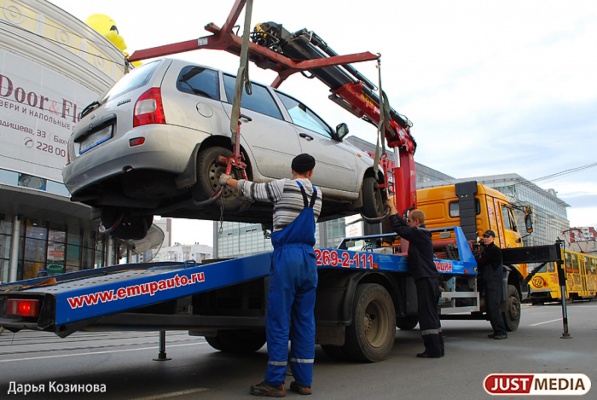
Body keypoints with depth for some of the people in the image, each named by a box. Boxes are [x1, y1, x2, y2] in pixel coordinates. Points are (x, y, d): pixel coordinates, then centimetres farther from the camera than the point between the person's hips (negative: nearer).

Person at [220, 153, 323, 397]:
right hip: (309, 257, 5)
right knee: (305, 320, 7)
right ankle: (304, 381, 11)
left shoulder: (284, 186, -1)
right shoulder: (317, 195, 14)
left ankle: (275, 382, 1)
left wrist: (228, 180, 26)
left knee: (278, 320, -2)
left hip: (286, 254, -5)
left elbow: (252, 190, 9)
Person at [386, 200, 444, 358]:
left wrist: (392, 207, 1)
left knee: (427, 315, -7)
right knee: (432, 315, 14)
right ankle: (438, 347, 19)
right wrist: (392, 207, 26)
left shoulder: (418, 233, -12)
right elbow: (402, 224, 24)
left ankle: (433, 349, -5)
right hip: (432, 279, 10)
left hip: (425, 279, -10)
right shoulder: (422, 233, 16)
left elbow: (397, 227, -12)